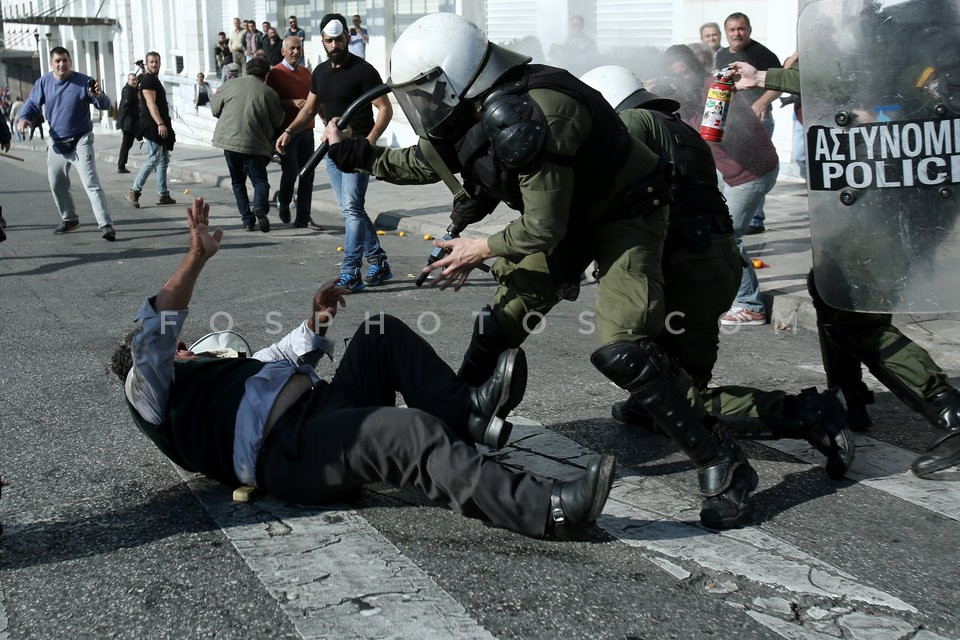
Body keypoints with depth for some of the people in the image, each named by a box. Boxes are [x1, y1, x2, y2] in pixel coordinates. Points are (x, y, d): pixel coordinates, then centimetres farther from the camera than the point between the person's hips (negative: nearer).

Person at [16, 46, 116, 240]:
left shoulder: (83, 82, -13)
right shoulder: (44, 82, -1)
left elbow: (105, 105, -15)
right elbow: (32, 104, 7)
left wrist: (99, 96, -38)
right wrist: (23, 119, -14)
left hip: (80, 142, -5)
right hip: (56, 143, 6)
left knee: (91, 183, -17)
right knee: (56, 184, 16)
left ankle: (106, 225, -20)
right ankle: (69, 219, 37)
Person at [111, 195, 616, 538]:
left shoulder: (217, 367, 37)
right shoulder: (151, 394, 12)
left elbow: (286, 357, 46)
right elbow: (151, 335, -9)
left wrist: (317, 317, 28)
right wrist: (197, 258, -17)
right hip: (289, 450, -10)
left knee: (381, 332, 9)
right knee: (410, 432, -32)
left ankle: (467, 412, -7)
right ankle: (544, 509, -40)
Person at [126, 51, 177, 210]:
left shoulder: (155, 80, 20)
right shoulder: (148, 80, -10)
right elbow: (151, 103, -20)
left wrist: (165, 125, 25)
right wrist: (160, 124, -28)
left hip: (161, 126, 10)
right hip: (153, 127, -10)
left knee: (164, 160, 10)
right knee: (153, 159, -12)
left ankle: (163, 194, 12)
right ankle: (134, 191, -8)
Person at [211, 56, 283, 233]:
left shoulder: (231, 86, 5)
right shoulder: (269, 93, -1)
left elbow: (214, 108, 15)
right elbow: (278, 121, 5)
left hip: (229, 140, 2)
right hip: (255, 144, -2)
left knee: (238, 181, 14)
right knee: (260, 179, 6)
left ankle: (248, 220, 7)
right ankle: (260, 207, -24)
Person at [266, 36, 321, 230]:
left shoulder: (306, 72, 15)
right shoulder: (276, 73, -5)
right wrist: (292, 102, -23)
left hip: (306, 130, 6)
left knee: (307, 174, 3)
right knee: (290, 171, -7)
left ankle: (303, 218, 9)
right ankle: (283, 201, 24)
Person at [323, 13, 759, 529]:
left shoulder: (526, 119, -33)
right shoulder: (476, 110, -4)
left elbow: (544, 229, -26)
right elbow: (423, 163, 16)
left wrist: (482, 249, -9)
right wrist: (350, 153, 18)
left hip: (623, 216, -9)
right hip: (567, 213, 9)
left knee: (621, 351, -21)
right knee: (499, 326, 7)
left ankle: (724, 467, -11)